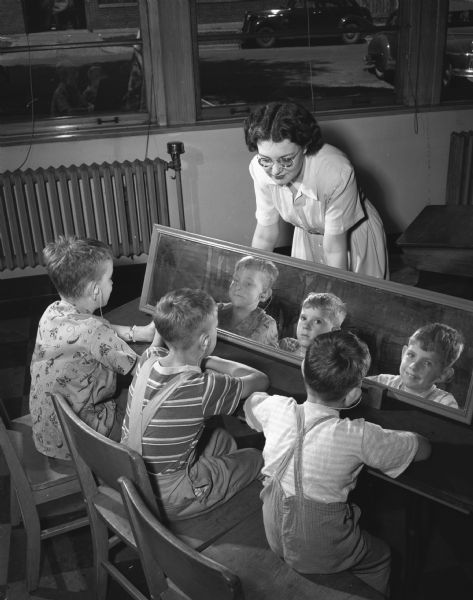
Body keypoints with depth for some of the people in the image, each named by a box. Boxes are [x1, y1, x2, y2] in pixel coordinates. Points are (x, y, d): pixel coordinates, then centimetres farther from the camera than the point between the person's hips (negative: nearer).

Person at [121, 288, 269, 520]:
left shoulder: (148, 359, -13)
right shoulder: (204, 389, -30)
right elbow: (261, 380, -11)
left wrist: (207, 362, 1)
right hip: (165, 502, -6)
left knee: (221, 438, 21)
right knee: (254, 457, 13)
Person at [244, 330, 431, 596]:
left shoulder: (276, 409, -18)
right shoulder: (358, 437, -28)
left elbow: (250, 402, 8)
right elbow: (423, 449, -13)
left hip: (274, 536, 4)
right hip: (320, 555, -4)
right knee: (380, 556, 26)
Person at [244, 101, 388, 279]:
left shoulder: (336, 173, -37)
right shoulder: (259, 168, -24)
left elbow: (335, 250, -31)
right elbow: (265, 234, -12)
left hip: (354, 237, -3)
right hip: (306, 237, 3)